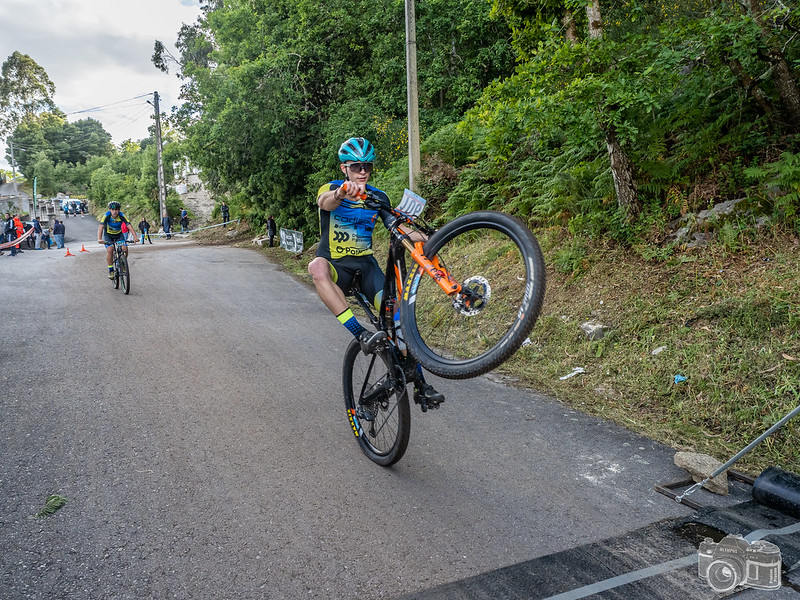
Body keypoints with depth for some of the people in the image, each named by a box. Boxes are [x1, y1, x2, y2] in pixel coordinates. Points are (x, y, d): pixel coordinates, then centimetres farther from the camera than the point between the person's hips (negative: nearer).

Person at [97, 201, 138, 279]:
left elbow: (129, 226, -30)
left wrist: (135, 237, -45)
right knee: (109, 250, -24)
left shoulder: (122, 216, -22)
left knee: (125, 248, -19)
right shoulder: (107, 216, -26)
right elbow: (101, 227, -35)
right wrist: (99, 239, -51)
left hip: (119, 234, 2)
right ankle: (111, 270, -11)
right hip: (108, 235, -2)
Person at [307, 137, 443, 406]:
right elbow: (325, 202, -29)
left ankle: (420, 384, -9)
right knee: (317, 267, -39)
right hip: (336, 266, -2)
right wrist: (341, 194, -54)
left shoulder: (378, 197, 8)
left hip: (366, 265, 3)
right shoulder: (331, 189, -5)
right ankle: (361, 335, -41)